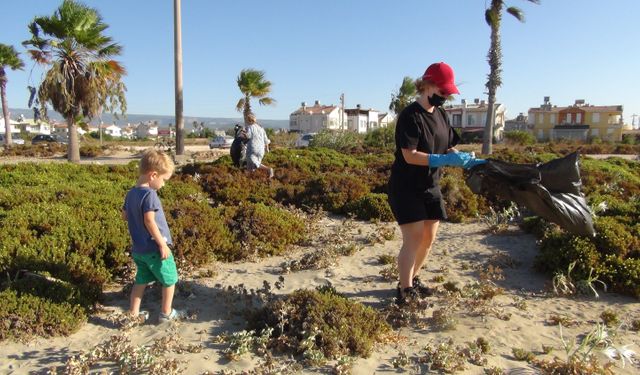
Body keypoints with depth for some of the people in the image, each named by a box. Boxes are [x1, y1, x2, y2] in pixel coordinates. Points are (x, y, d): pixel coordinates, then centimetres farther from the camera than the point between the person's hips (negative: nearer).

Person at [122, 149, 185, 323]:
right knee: (170, 280, 10)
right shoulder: (149, 194, -21)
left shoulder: (131, 193, 5)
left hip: (138, 249, 8)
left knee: (141, 281, 21)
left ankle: (133, 313, 26)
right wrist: (162, 243, -22)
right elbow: (149, 221, -27)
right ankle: (166, 313, 21)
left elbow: (125, 215, 16)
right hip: (154, 248, -8)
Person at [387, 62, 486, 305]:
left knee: (429, 238, 12)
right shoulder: (410, 116, -16)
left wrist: (469, 161, -6)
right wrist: (446, 160, -29)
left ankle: (413, 279, 30)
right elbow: (410, 155, -24)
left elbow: (448, 148, 11)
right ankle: (405, 291, 1)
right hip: (406, 188, -8)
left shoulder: (440, 114, 7)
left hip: (430, 187, 8)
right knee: (414, 238, -10)